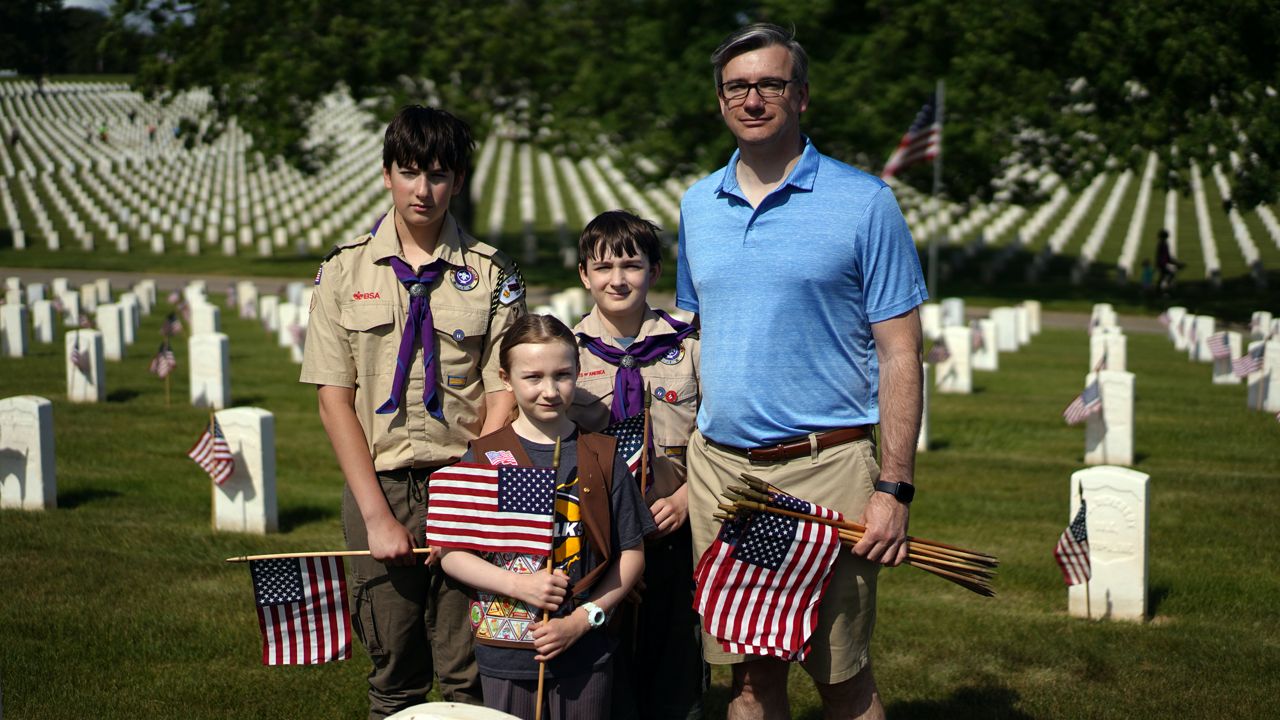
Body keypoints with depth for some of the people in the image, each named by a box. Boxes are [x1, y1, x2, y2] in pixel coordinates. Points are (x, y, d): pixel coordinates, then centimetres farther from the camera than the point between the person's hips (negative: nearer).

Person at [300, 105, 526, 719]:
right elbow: (333, 398, 1)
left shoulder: (492, 274, 3)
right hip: (378, 486, 1)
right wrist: (377, 514, -7)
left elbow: (503, 399, -1)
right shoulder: (344, 270, 5)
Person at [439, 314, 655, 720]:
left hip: (584, 655, 1)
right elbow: (451, 553, -2)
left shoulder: (602, 458, 1)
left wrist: (582, 619, -9)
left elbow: (631, 554, 1)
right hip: (505, 654, 0)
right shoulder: (485, 458, -2)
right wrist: (519, 584, -15)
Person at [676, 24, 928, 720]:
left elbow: (899, 354, -4)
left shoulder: (863, 202, -3)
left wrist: (894, 488, -12)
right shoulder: (697, 205, 11)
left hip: (824, 468, -4)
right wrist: (680, 470, 11)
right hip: (718, 466, 4)